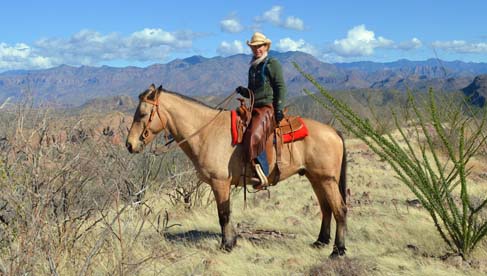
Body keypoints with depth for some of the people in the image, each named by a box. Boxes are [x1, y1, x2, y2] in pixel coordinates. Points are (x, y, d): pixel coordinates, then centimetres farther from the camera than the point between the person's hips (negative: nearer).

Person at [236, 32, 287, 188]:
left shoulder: (272, 64, -1)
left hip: (268, 107, -9)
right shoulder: (253, 67, 22)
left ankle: (262, 175, -30)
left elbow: (281, 88, -7)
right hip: (255, 109, 10)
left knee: (254, 136, -31)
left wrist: (279, 109, -16)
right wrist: (243, 91, 6)